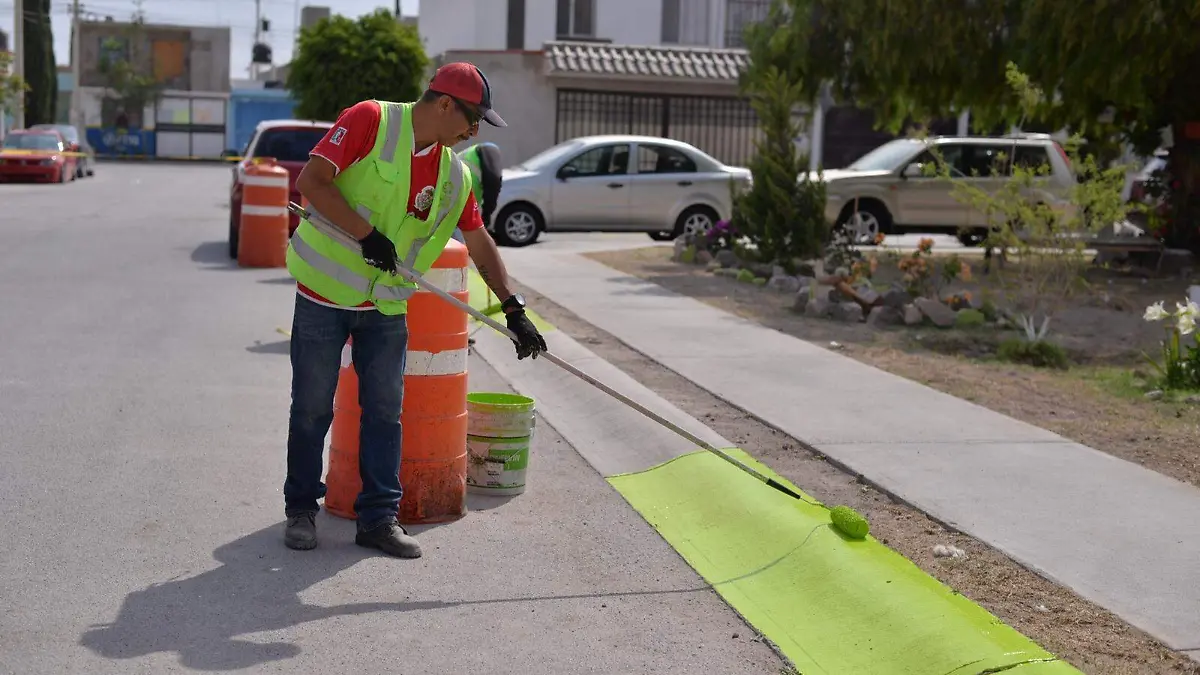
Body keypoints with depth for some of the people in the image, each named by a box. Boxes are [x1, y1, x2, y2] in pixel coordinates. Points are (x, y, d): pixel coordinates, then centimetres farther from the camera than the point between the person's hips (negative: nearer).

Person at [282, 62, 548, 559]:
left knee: (385, 410, 5)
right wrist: (368, 234, -24)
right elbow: (311, 181, -20)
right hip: (324, 294, -5)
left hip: (387, 307, 5)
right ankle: (301, 508, 20)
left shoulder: (453, 174, 4)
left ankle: (379, 517, 14)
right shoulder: (370, 121, -13)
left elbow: (479, 241, 11)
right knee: (312, 407, 5)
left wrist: (513, 308, 7)